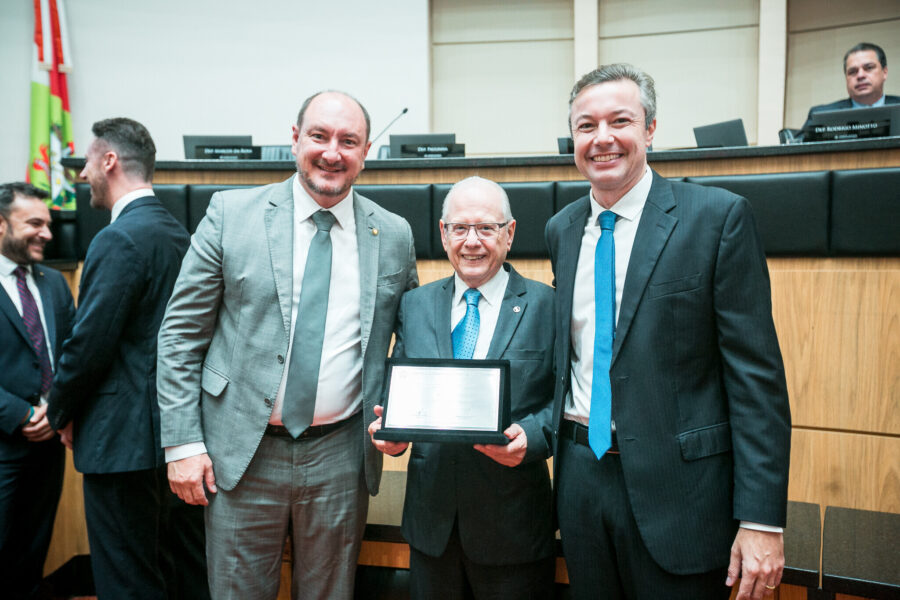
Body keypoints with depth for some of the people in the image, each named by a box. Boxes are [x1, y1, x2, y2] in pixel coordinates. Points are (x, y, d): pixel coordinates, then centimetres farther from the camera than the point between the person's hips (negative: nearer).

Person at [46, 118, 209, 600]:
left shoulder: (118, 240, -16)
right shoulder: (179, 234, 9)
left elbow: (89, 345, -18)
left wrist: (61, 414, 0)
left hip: (125, 439, -8)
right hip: (179, 430, 8)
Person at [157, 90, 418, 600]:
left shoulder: (395, 235, 2)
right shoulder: (231, 213, -4)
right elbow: (181, 333, -2)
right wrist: (183, 442, -6)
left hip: (341, 457, 2)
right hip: (241, 453, -1)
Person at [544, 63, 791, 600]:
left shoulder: (719, 216, -9)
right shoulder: (561, 229, 7)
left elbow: (757, 374, -12)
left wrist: (762, 517, -14)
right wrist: (533, 429, 5)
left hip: (676, 485, -4)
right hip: (580, 473, 5)